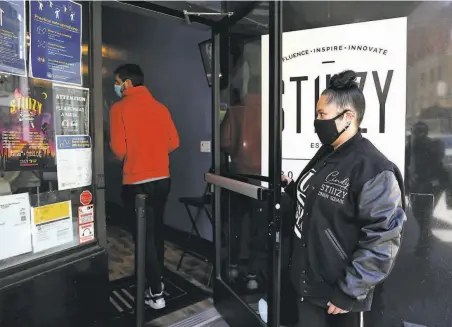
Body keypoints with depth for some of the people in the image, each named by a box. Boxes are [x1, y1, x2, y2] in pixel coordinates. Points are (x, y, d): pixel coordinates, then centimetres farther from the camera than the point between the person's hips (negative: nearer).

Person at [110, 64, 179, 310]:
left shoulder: (119, 108, -9)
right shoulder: (160, 107, 5)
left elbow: (118, 149, -13)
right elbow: (174, 142, 6)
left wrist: (125, 157, 9)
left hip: (136, 183, -5)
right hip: (162, 179, 6)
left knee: (144, 235, 5)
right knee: (156, 230, 21)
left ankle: (156, 293, 12)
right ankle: (157, 279, 36)